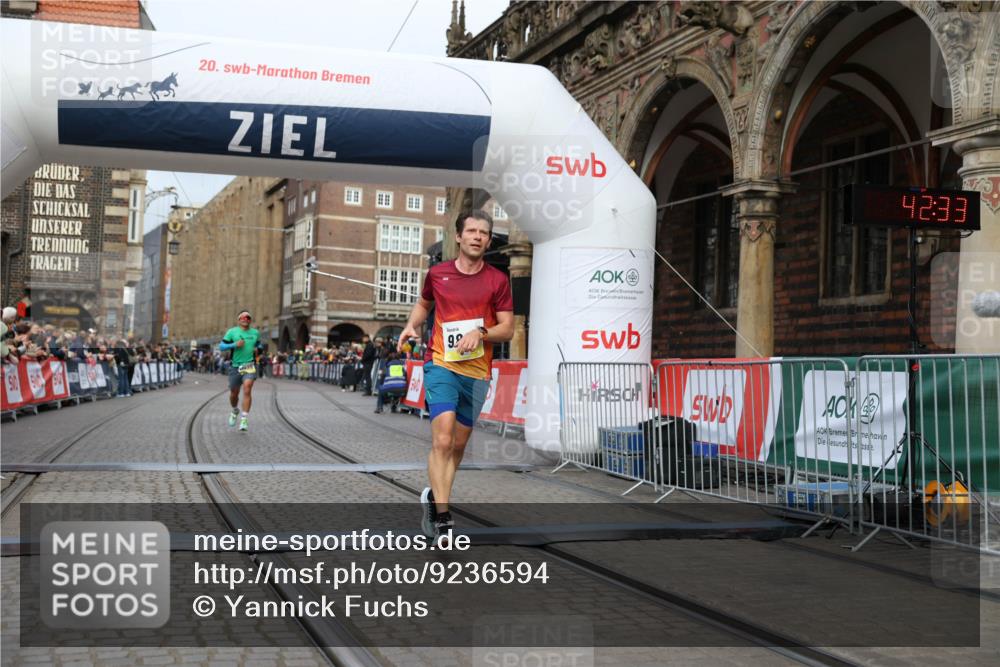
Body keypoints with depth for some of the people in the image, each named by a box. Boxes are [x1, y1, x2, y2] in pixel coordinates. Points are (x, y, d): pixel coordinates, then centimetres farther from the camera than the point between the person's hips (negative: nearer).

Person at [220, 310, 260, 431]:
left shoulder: (255, 333, 10)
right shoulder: (232, 332, 2)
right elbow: (221, 346, -1)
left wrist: (257, 349, 7)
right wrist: (234, 345, -15)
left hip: (249, 366, 0)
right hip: (235, 366, 0)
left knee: (247, 389, -20)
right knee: (234, 393, 9)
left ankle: (244, 419, -19)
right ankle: (235, 411, 42)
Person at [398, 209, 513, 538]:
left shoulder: (498, 280, 1)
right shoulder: (437, 273, 5)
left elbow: (507, 329, 1)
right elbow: (423, 303, 24)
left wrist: (481, 332, -18)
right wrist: (411, 325, 5)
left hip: (477, 372, 2)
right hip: (440, 364, -2)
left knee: (458, 445, 10)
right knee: (442, 440, -17)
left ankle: (433, 496, 32)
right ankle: (442, 515, -16)